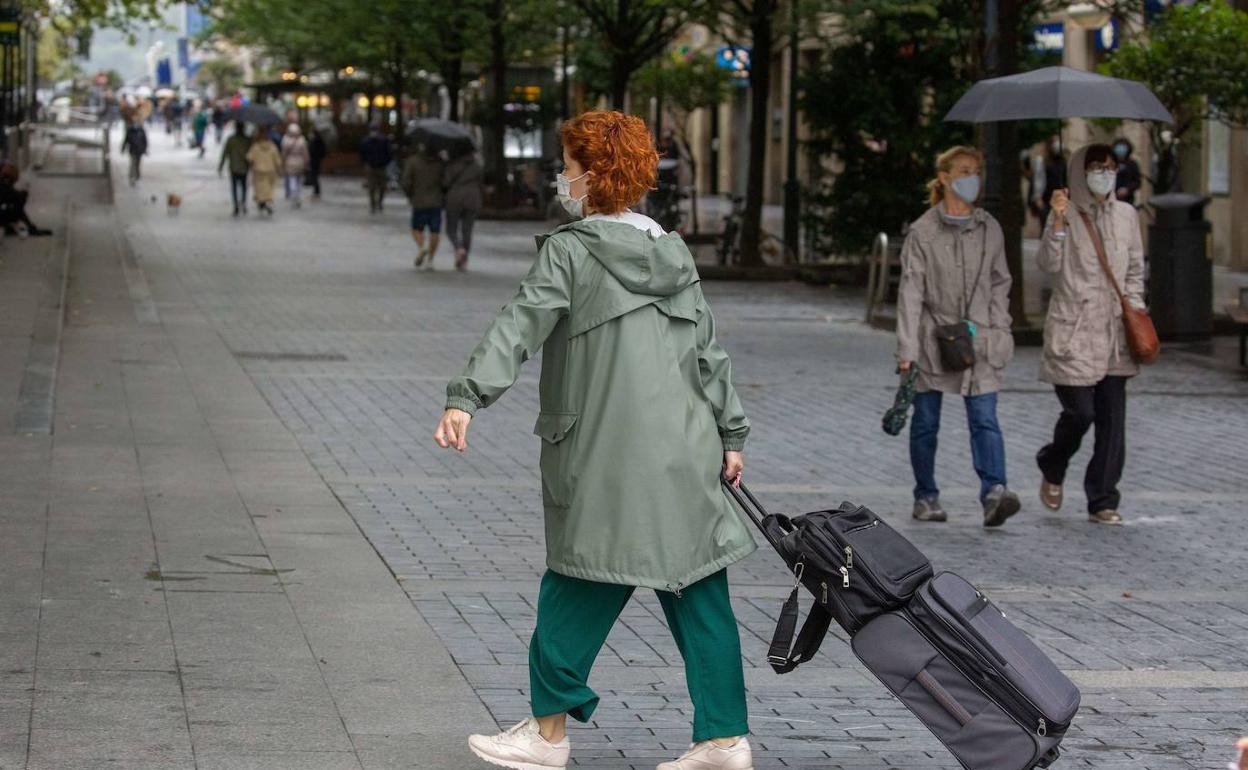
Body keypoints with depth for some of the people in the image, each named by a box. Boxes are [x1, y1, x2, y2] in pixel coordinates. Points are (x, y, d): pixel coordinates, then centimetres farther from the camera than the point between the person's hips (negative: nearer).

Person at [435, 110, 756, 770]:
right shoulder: (673, 252, 13)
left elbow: (519, 327, -18)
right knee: (697, 589, 7)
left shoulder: (569, 251, -6)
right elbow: (707, 350, 16)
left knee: (579, 585, 5)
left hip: (607, 458, -6)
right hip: (685, 452, 6)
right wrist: (730, 433, 21)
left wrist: (467, 397, -25)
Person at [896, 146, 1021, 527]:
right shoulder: (923, 231, -3)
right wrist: (907, 349, -13)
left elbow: (1000, 283, 15)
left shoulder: (989, 229, 8)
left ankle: (993, 492, -24)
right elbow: (910, 291, -7)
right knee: (926, 422, 7)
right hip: (934, 338, -2)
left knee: (985, 420, -12)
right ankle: (925, 497, 19)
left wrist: (999, 332, 4)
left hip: (979, 341, 2)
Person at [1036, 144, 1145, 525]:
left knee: (1112, 419, 1)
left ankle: (1103, 503, 8)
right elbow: (1048, 263, -15)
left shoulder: (1126, 215, 10)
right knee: (1080, 412, -8)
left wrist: (1135, 309, 6)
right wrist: (1057, 223, -27)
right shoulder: (1066, 214, -4)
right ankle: (1052, 468, 23)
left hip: (1113, 332, 5)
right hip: (1074, 332, -5)